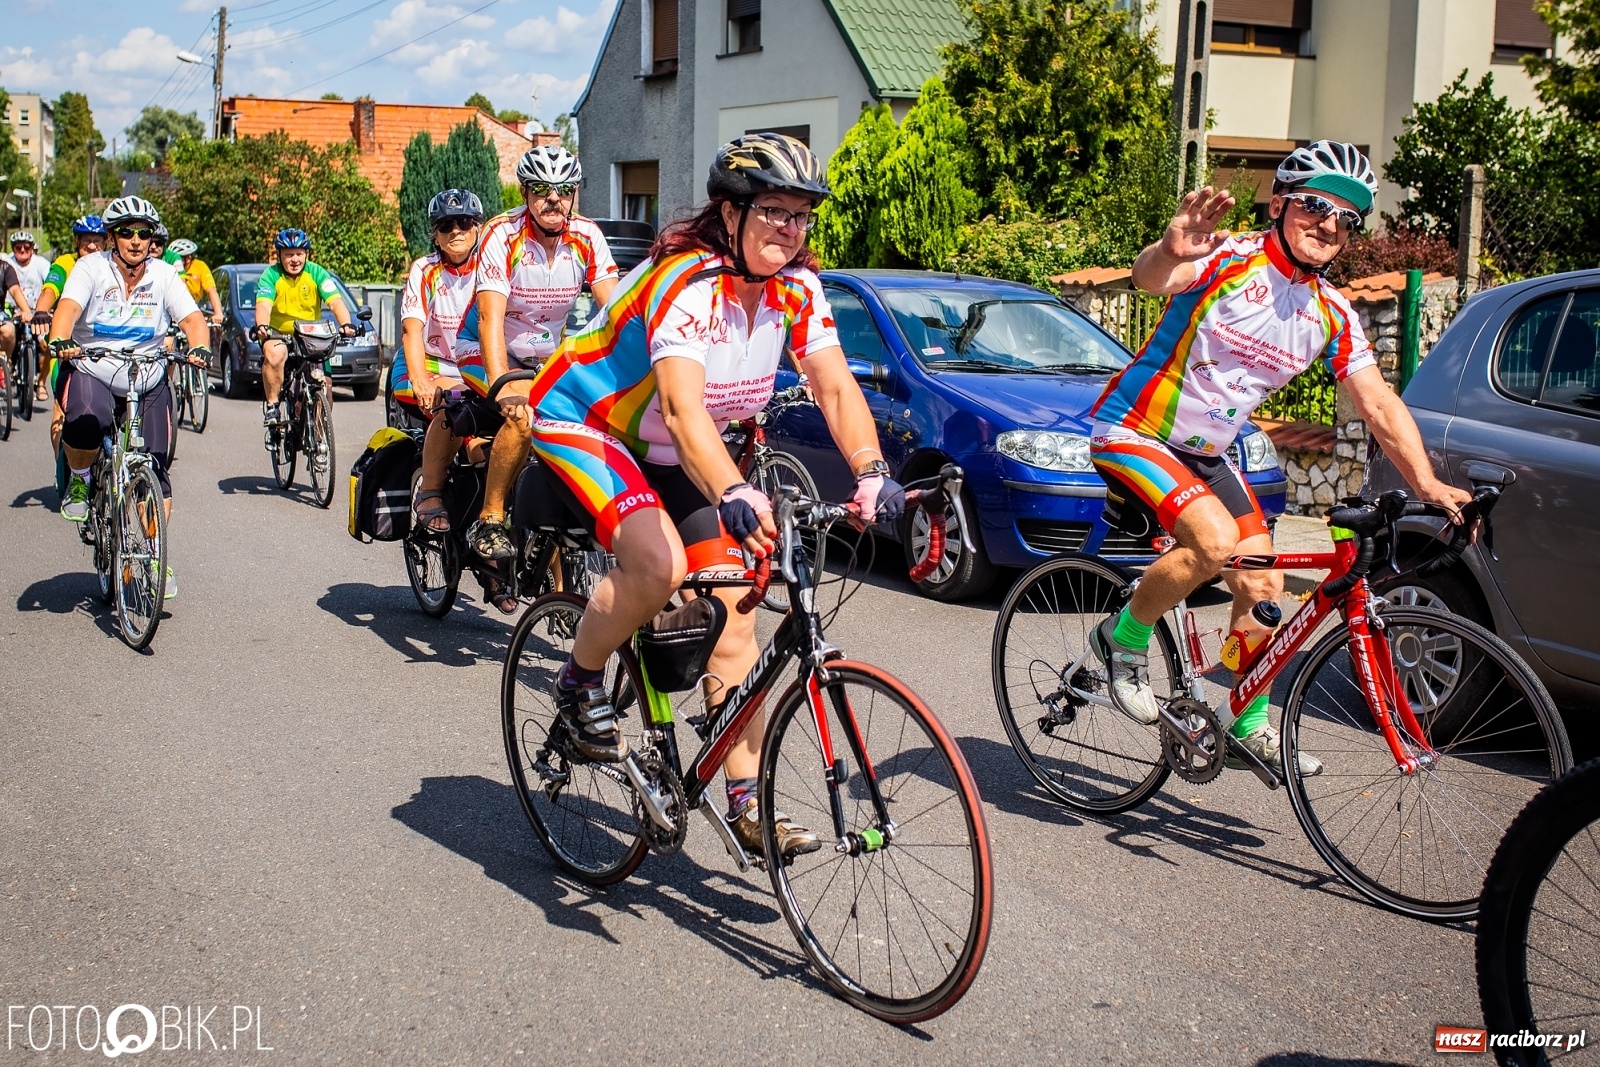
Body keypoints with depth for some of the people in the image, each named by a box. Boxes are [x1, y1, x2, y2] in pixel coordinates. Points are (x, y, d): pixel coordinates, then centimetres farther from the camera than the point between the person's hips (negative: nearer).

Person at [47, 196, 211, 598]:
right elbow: (69, 306, -21)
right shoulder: (91, 268, -6)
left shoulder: (164, 275, -1)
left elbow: (191, 316, -13)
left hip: (147, 381, 2)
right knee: (87, 421, -35)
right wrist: (60, 341, -42)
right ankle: (79, 481, -2)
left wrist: (198, 348, -34)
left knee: (154, 468, -2)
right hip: (91, 371, -2)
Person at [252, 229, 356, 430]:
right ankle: (271, 405, -21)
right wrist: (262, 326, -47)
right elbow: (263, 305, -24)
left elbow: (336, 302, -20)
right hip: (278, 334, -1)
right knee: (274, 353, -36)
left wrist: (346, 325, -40)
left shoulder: (317, 273, -7)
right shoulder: (271, 275, -10)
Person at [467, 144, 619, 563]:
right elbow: (491, 319, -29)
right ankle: (489, 521, -16)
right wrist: (503, 387, -43)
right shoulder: (503, 235, -20)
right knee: (524, 416, -31)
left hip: (553, 356, 5)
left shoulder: (587, 237, -9)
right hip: (505, 354, -4)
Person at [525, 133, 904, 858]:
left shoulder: (795, 288, -11)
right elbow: (682, 406, -45)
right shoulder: (686, 280, -31)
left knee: (732, 611, -1)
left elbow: (835, 386, -20)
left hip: (669, 453, 7)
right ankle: (578, 685, -2)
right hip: (581, 423, -7)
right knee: (660, 565, -32)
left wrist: (871, 472, -38)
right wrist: (732, 495, -61)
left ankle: (746, 807, 5)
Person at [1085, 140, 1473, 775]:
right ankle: (1122, 641, -5)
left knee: (1263, 590, 3)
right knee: (1215, 539, -30)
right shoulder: (1228, 261, -19)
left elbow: (1380, 407, -1)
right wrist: (1170, 250, -65)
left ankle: (1251, 726, 24)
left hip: (1208, 455, 7)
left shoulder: (1332, 317, 0)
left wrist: (1427, 483, -16)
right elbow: (1149, 278, -39)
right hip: (1132, 434, -7)